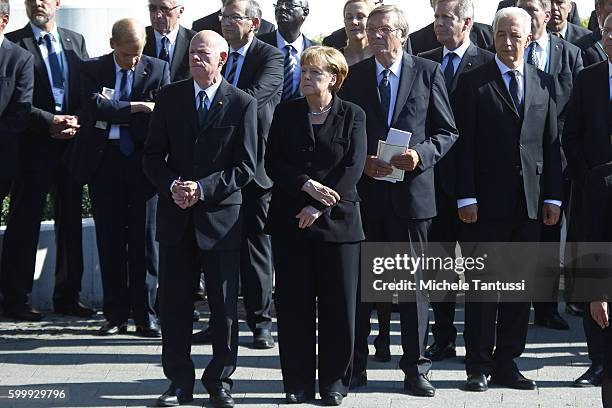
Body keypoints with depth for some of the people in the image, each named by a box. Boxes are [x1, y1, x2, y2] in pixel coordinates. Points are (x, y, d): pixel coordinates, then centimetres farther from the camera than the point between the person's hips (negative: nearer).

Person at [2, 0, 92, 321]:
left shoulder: (76, 41, 12)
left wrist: (76, 121, -7)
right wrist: (49, 122, -16)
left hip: (72, 145, 5)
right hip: (33, 147, -5)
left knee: (71, 221, 9)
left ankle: (67, 296, 17)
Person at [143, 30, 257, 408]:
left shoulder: (243, 104, -3)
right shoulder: (169, 97, 6)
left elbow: (246, 166, -6)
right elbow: (153, 154, 7)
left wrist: (203, 188, -16)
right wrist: (172, 185, -11)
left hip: (221, 216, -2)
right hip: (176, 216, 3)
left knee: (225, 306, 4)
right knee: (174, 303, 7)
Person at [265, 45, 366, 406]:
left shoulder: (353, 115, 2)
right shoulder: (286, 113, 9)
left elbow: (353, 167, -7)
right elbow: (273, 163, 1)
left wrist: (319, 208, -14)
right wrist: (307, 184, -15)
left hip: (337, 220, -2)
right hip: (290, 221, 2)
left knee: (338, 304, 2)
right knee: (294, 304, 3)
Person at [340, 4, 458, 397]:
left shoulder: (428, 72, 2)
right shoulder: (354, 76, 6)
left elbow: (447, 131, 3)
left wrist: (422, 154, -14)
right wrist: (360, 162, -9)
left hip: (411, 190, -1)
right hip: (363, 191, 1)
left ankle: (416, 368, 13)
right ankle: (356, 364, 20)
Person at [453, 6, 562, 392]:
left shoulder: (545, 82, 10)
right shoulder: (474, 82, 0)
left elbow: (553, 143, 10)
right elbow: (464, 144, -4)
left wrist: (553, 196, 4)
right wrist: (466, 197, -10)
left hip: (530, 201, 4)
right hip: (486, 201, -3)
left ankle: (507, 363, 17)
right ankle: (479, 366, 10)